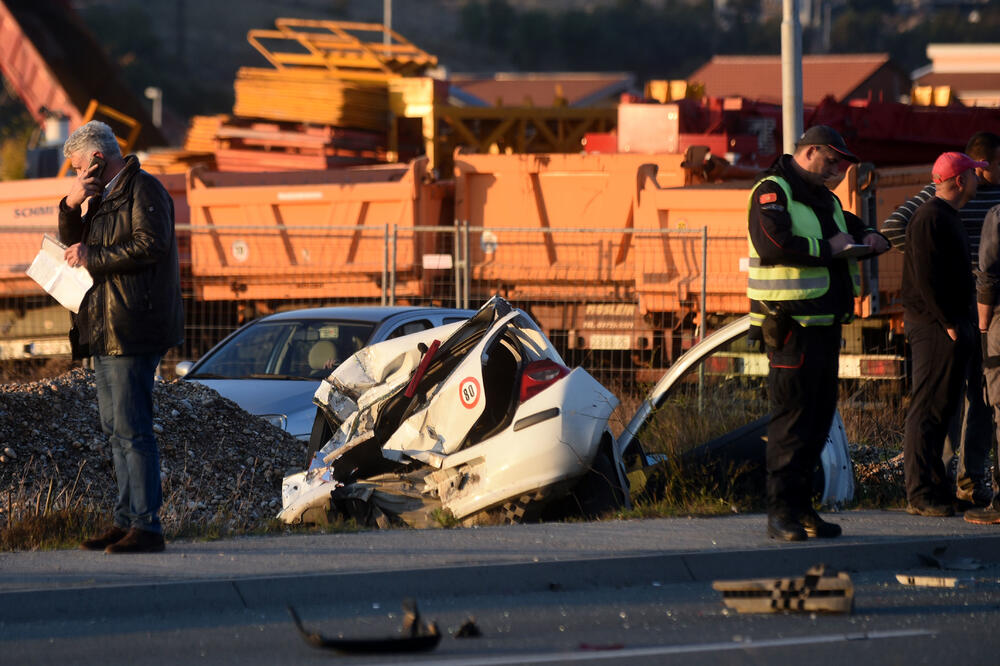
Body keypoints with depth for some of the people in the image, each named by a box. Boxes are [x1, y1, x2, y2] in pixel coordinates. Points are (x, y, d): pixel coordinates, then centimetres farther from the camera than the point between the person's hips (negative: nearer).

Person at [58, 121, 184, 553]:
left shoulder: (143, 189, -7)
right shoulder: (103, 197, 21)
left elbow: (150, 245, -20)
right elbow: (74, 247, 24)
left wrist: (92, 255, -13)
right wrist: (72, 205, 7)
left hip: (131, 332, -10)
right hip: (104, 331, 10)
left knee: (132, 430, -12)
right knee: (116, 431, 11)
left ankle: (145, 526, -13)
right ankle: (126, 521, 15)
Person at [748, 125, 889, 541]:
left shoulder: (824, 199, 21)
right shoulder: (772, 192, -8)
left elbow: (854, 229, 32)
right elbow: (773, 244, -24)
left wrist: (872, 240, 8)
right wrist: (828, 249, -17)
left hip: (826, 323, 9)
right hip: (791, 323, -9)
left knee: (819, 416, 10)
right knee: (792, 417, -10)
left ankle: (801, 507, 15)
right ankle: (781, 513, -9)